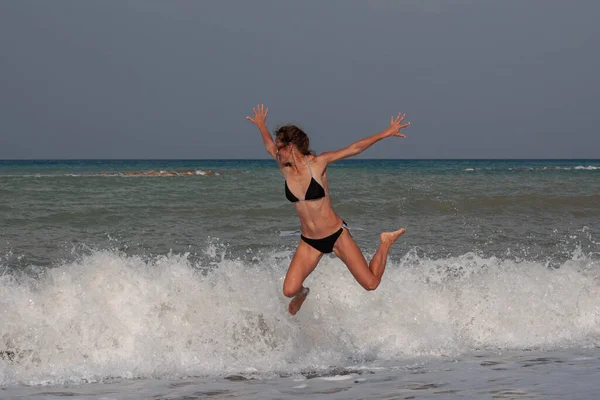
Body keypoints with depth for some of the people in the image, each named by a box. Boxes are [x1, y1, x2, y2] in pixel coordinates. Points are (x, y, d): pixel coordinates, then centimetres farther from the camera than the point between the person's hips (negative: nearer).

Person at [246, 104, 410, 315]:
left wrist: (386, 133, -12)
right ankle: (302, 292, 25)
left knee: (371, 284, -4)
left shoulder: (317, 163, -13)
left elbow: (354, 148, -10)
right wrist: (261, 126, 34)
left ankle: (385, 243, 25)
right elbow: (269, 146, 19)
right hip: (309, 242, 3)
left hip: (337, 235, -3)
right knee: (289, 290, -15)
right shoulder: (285, 169, -2)